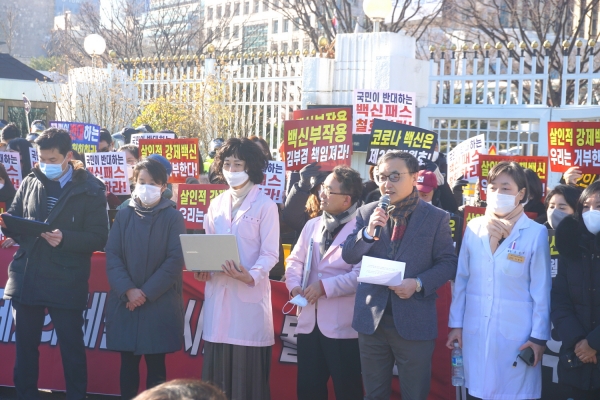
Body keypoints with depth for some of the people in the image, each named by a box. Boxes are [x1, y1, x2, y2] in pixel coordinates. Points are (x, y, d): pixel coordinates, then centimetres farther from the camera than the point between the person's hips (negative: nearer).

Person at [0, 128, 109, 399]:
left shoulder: (89, 189, -4)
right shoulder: (30, 183, 8)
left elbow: (99, 238, -8)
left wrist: (65, 238, -23)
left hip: (66, 283, -4)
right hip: (26, 278, 4)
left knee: (72, 348, 6)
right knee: (25, 346, 13)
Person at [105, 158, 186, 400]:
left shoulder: (173, 217, -1)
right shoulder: (123, 215, 7)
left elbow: (175, 260, -8)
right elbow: (112, 255, 0)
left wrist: (146, 293, -13)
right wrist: (128, 290, -14)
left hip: (160, 304, -2)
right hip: (125, 302, 2)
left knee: (155, 365, 3)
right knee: (128, 363, 6)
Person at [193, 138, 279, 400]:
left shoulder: (265, 205, -4)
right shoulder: (216, 205, 13)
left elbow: (270, 253, -9)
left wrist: (251, 276, -26)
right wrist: (201, 268, -4)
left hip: (249, 294, -5)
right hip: (218, 292, 5)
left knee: (248, 370, 0)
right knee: (217, 369, 8)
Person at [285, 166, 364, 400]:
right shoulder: (312, 225, 13)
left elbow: (361, 274, -20)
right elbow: (295, 260, 12)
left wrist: (325, 287, -19)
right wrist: (294, 285, -7)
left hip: (342, 325, -7)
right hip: (309, 321, 7)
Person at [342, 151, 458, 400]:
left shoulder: (437, 217, -2)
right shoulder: (366, 213, 5)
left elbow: (448, 263, -3)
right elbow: (348, 256, 0)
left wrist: (418, 284, -19)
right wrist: (369, 232, -18)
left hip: (415, 322, -3)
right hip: (372, 318, 3)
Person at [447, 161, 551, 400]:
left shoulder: (536, 233, -6)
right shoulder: (473, 228, 4)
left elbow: (541, 290, -4)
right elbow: (461, 280, 8)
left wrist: (539, 336, -5)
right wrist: (455, 324, 8)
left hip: (515, 334, -3)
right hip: (474, 331, 3)